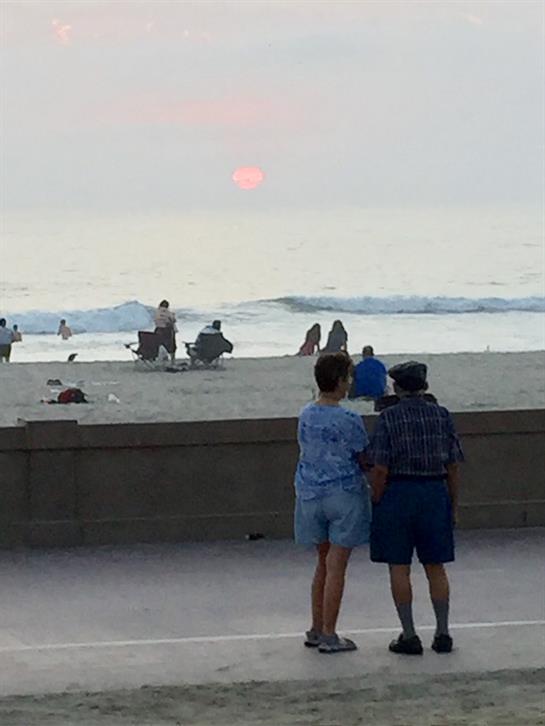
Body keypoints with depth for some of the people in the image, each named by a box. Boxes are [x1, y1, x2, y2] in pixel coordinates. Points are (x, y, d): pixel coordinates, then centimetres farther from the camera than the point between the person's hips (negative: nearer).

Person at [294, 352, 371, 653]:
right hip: (344, 493, -6)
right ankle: (328, 636, 1)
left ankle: (316, 629, 21)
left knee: (323, 562, 18)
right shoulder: (349, 420, -16)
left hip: (311, 494, 6)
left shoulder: (306, 416, 3)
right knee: (336, 566, -1)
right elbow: (364, 460, -8)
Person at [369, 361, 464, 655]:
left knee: (399, 567, 3)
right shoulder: (441, 416, 2)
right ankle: (443, 634, 8)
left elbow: (380, 468, -11)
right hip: (435, 492, 3)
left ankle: (409, 636, 2)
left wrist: (376, 503, -1)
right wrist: (453, 505, 12)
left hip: (397, 493, -3)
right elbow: (453, 465, 3)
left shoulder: (389, 418, -7)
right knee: (435, 567, 10)